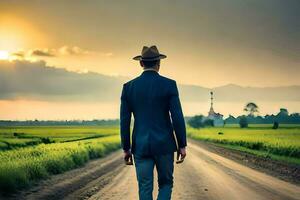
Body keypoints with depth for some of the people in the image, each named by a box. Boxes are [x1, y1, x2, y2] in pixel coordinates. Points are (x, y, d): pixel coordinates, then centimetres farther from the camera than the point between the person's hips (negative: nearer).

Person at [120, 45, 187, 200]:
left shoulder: (129, 87, 1)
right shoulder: (169, 84, -4)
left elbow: (124, 121, 2)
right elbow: (177, 117, -8)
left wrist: (126, 148, 9)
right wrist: (182, 145, 0)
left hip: (141, 146, 1)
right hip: (164, 145, -1)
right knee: (165, 184, 16)